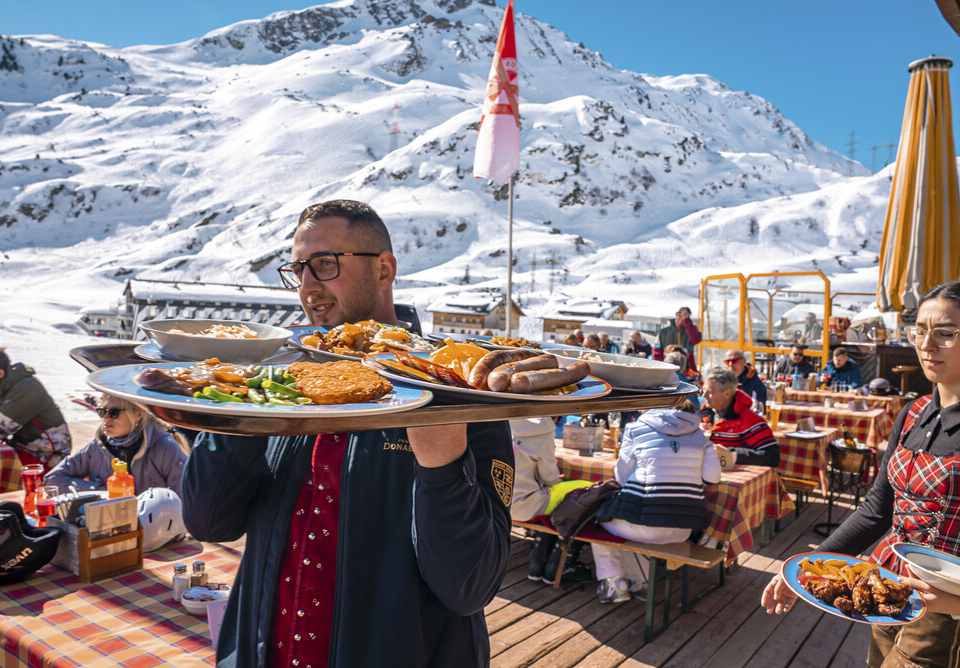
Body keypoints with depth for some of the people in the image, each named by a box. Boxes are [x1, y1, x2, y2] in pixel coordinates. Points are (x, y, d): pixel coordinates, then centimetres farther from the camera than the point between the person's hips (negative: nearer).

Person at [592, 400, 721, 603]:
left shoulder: (636, 428, 3)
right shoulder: (698, 435, 10)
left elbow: (623, 476, 2)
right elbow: (712, 477, 3)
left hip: (645, 524, -4)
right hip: (683, 529, 4)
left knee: (600, 517, 26)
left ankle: (614, 582, 19)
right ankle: (639, 582, 29)